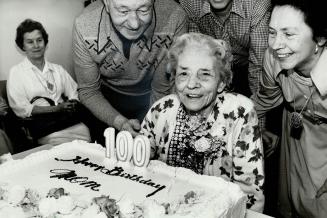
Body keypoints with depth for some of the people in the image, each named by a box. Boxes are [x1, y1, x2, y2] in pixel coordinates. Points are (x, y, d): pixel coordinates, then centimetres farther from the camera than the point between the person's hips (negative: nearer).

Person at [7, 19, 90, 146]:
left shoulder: (58, 69, 18)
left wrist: (72, 104, -9)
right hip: (40, 125, -4)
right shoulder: (16, 72, 5)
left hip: (68, 120, 4)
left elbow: (74, 94, 15)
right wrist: (57, 108, -10)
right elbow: (22, 109, -3)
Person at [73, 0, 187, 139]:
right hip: (108, 94, 1)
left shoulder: (174, 19, -35)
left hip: (150, 96, 0)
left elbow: (162, 90, -22)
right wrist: (121, 123, -33)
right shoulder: (84, 26, -31)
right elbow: (88, 92, -19)